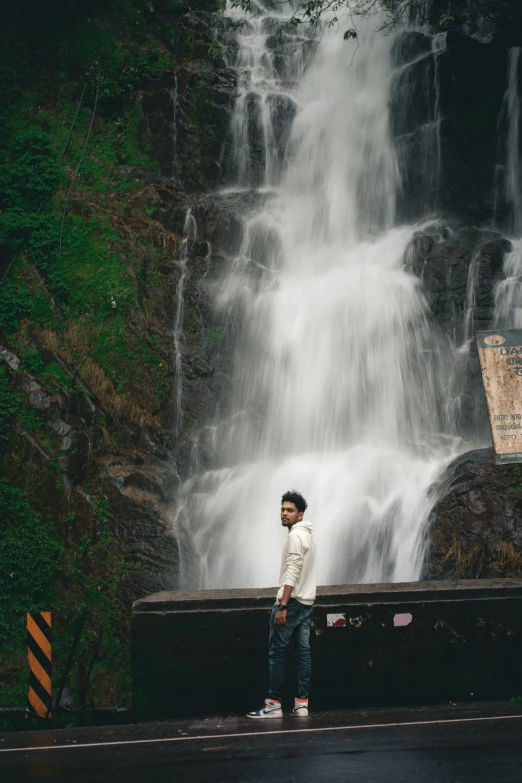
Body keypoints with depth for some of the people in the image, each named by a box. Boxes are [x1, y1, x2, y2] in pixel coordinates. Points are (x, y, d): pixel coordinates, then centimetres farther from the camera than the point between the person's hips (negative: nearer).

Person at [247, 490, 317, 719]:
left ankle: (274, 704, -5)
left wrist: (282, 606, -24)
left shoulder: (295, 536, -14)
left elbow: (292, 573, -21)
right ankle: (302, 704, 6)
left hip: (291, 602, -10)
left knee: (276, 653, -5)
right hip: (306, 603, 10)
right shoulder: (307, 534, 17)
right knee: (303, 651, 6)